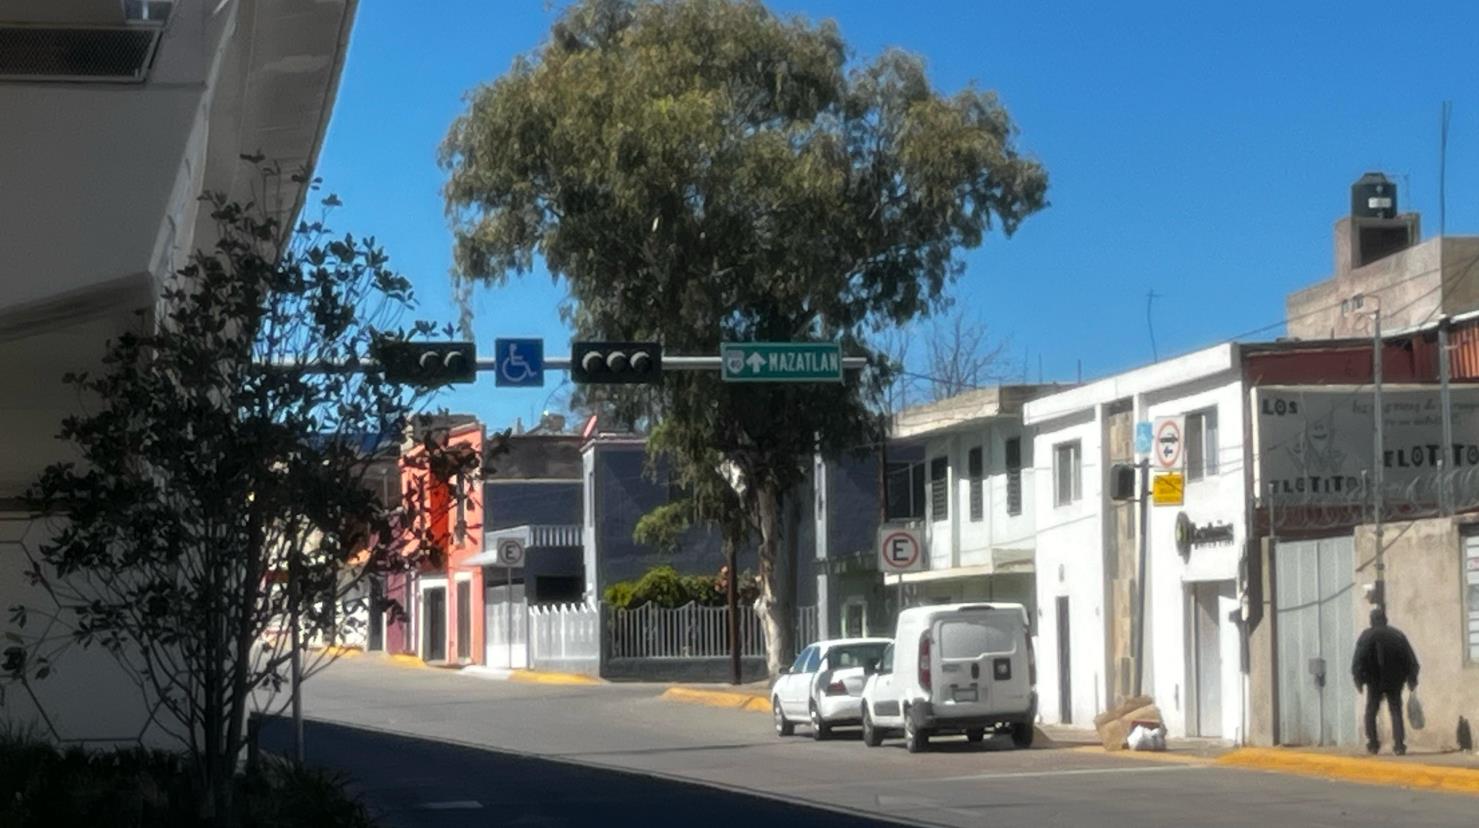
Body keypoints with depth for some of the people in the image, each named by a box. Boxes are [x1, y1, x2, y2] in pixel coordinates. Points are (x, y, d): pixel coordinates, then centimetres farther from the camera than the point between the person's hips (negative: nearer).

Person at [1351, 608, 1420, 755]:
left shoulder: (1367, 635, -1)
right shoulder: (1398, 635, 10)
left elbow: (1359, 659, -10)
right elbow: (1411, 659, 10)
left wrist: (1358, 679, -5)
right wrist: (1412, 679, 15)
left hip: (1375, 681, -3)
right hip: (1395, 681, 3)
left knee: (1371, 712, 10)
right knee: (1396, 711, 6)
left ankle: (1372, 743, 2)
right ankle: (1399, 745, -6)